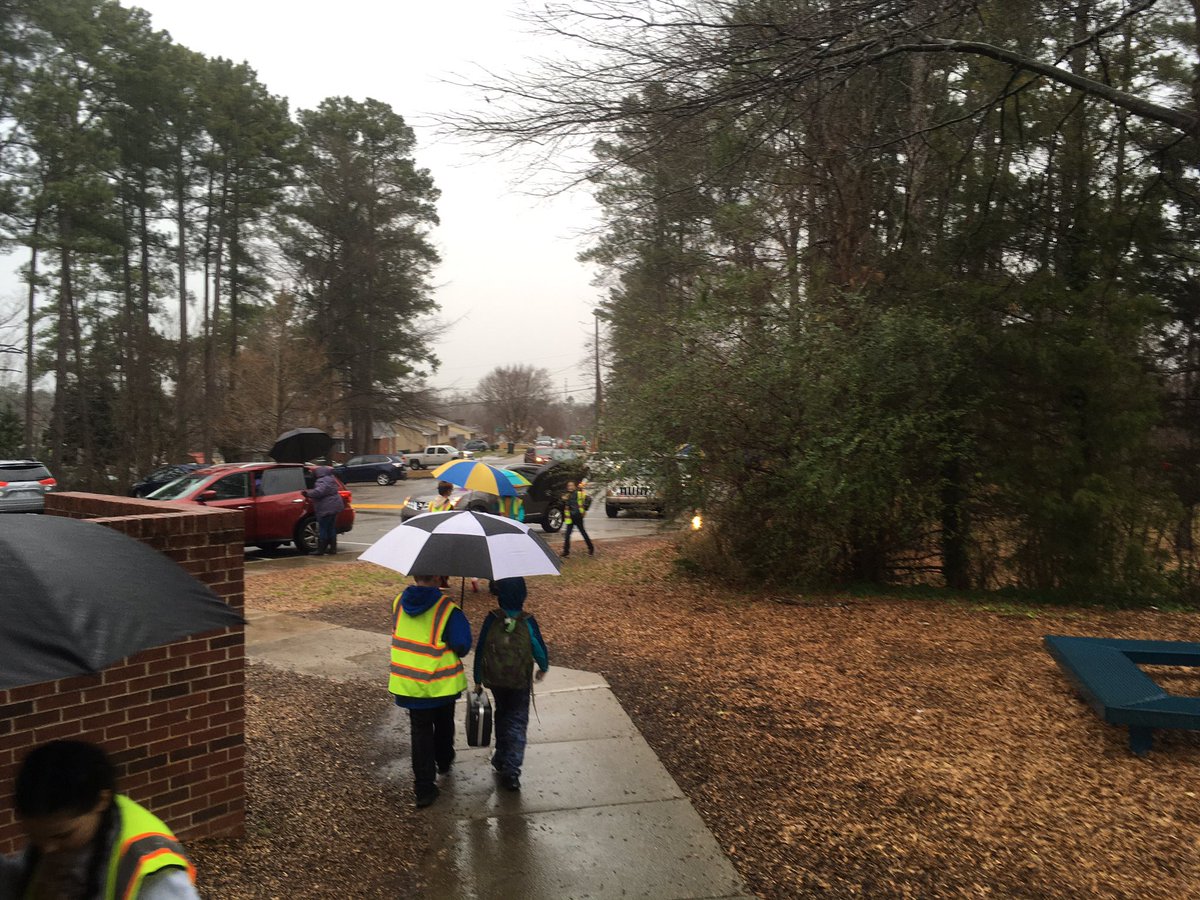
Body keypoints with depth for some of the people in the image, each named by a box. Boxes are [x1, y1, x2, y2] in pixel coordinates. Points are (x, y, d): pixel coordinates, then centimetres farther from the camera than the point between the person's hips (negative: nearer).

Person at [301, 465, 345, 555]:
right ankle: (333, 548, 19)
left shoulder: (323, 481, -17)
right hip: (334, 507, 10)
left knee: (323, 529, -4)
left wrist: (307, 493, -18)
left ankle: (320, 550, -1)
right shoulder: (330, 479, 16)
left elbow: (319, 491, -30)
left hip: (326, 509, -10)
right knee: (331, 529, 14)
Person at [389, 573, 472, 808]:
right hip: (442, 683, -2)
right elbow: (462, 646, -19)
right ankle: (444, 762, 47)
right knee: (443, 725, 25)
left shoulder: (399, 603, -7)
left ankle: (424, 788, 12)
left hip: (409, 683, 2)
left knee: (421, 732, 12)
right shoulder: (447, 610, -23)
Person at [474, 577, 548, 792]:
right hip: (520, 682, -2)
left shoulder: (492, 619, -15)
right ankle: (511, 770, -3)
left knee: (502, 714, 24)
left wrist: (477, 680, 5)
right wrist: (543, 668, 14)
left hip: (494, 679, 2)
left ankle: (501, 758, 35)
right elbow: (540, 649, -7)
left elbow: (480, 650, -8)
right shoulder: (528, 622, -17)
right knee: (517, 722, 7)